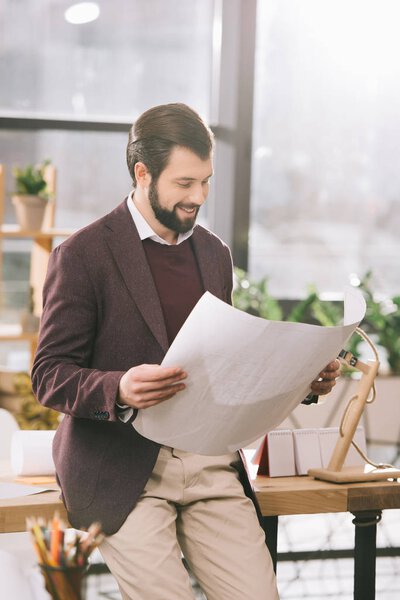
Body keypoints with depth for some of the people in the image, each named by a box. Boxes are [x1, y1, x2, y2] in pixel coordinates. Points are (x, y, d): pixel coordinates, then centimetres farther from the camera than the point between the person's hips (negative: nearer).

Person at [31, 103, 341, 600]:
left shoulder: (214, 253, 16)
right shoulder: (82, 255, -3)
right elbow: (49, 376, -6)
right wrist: (119, 389, -26)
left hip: (209, 462, 5)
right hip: (123, 466, -5)